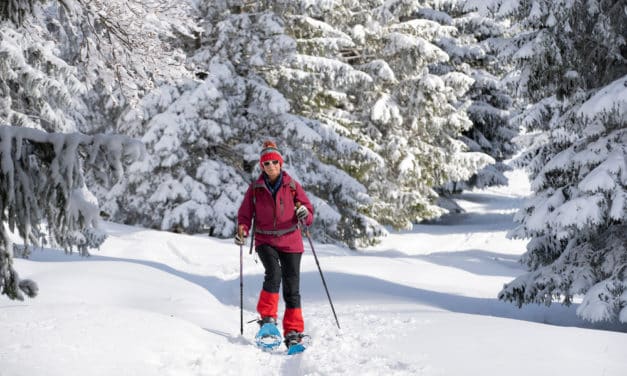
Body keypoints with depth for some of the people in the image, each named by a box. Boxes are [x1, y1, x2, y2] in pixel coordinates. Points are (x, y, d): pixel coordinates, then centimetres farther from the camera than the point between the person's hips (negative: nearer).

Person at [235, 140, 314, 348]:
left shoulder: (292, 186, 0)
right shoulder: (255, 188, 2)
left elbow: (308, 211, 1)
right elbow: (245, 214, 7)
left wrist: (305, 214, -22)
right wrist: (242, 230, -13)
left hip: (290, 241, 0)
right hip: (265, 241, 0)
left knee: (291, 287, 0)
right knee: (273, 273, -27)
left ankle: (293, 331, 8)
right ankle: (267, 316, -14)